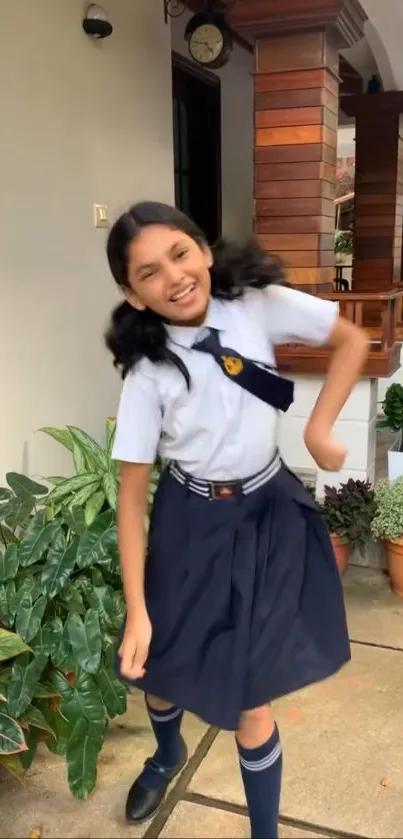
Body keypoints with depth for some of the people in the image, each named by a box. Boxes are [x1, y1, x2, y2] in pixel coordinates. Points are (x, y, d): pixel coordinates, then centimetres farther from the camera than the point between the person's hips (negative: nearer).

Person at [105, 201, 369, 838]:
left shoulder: (258, 304, -13)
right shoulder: (147, 373, -15)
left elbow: (352, 340, -1)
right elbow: (131, 494, -12)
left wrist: (319, 428, -11)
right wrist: (137, 612, -14)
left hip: (269, 514, 0)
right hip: (191, 522, 1)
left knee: (248, 697, 3)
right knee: (159, 666, 17)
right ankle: (168, 756, 55)